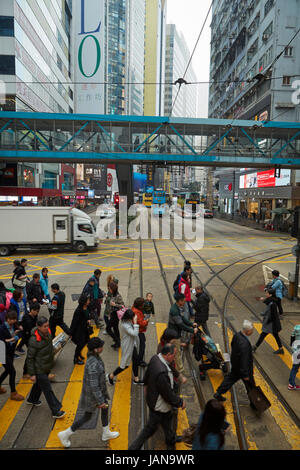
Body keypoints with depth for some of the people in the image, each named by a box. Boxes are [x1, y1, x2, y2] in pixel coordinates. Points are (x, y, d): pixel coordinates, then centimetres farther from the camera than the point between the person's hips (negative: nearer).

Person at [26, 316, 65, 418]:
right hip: (39, 369, -8)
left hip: (47, 366, 8)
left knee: (39, 384, 28)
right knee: (48, 390, 2)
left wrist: (51, 360, 20)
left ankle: (32, 400, 53)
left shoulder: (47, 333, -7)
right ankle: (56, 411, 14)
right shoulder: (34, 340, -31)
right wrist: (32, 374, -17)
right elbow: (29, 358, -22)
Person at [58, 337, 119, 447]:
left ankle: (106, 433, 46)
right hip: (92, 393, -8)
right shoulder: (93, 365, -39)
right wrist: (100, 401, -21)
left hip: (99, 388, 8)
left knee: (105, 409, 24)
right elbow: (94, 386, -31)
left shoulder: (93, 355, -11)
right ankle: (65, 434, 33)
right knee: (87, 417, 14)